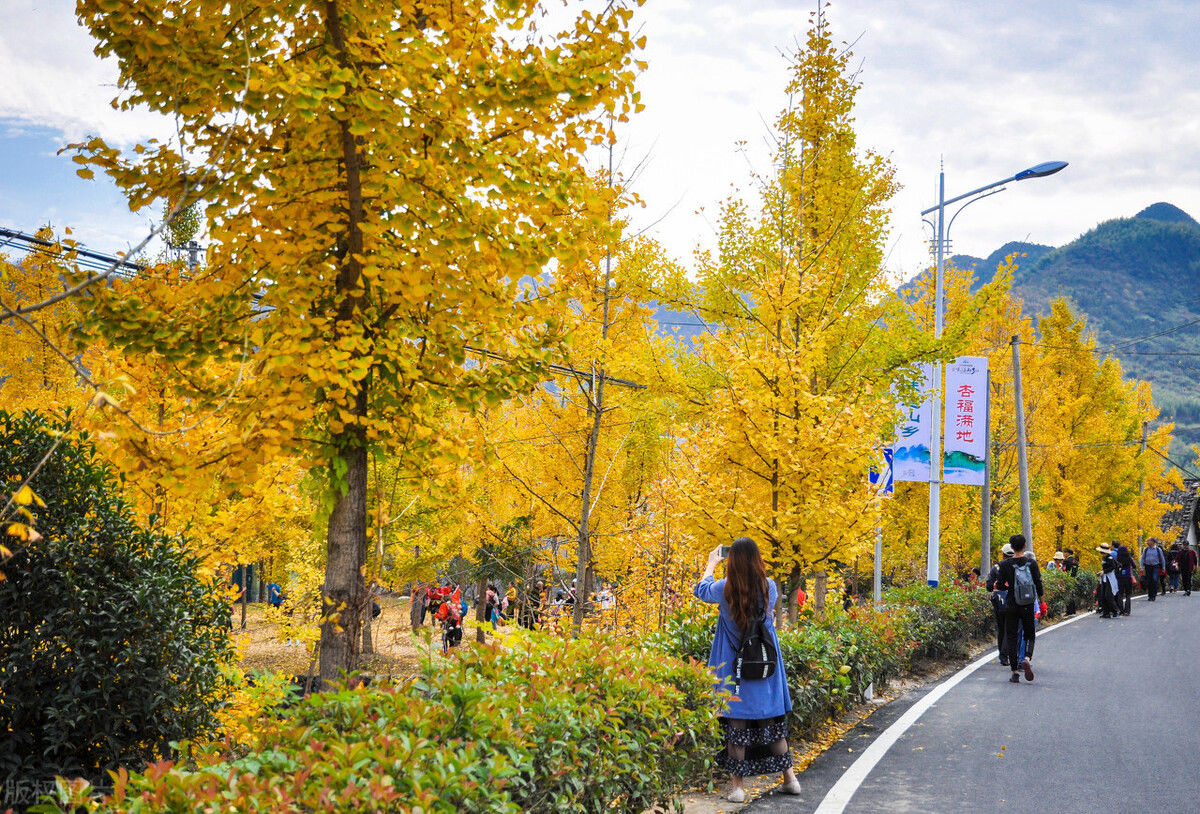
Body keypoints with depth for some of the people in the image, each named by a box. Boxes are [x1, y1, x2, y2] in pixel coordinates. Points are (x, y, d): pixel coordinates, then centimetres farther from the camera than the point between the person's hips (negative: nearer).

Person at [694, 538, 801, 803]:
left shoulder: (724, 589, -13)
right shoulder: (769, 587, -9)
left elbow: (701, 590, 10)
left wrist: (711, 563, 26)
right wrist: (749, 563, 23)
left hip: (734, 667, -2)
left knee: (736, 721, 3)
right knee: (771, 717, 13)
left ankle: (738, 786, 5)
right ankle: (789, 778, 22)